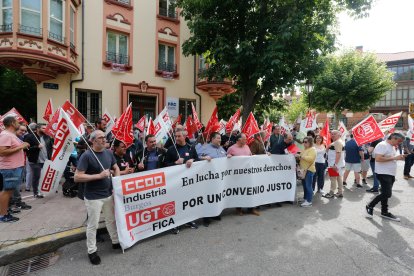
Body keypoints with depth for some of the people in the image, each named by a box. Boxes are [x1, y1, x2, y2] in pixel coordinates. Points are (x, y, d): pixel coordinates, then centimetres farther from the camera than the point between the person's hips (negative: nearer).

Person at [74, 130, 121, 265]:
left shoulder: (109, 153, 1)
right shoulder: (86, 155, -17)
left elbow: (116, 168, 14)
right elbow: (77, 177, -21)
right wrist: (99, 175, -25)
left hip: (108, 194, 6)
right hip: (93, 197, -6)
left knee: (111, 220, 20)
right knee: (93, 225, 9)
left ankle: (116, 242, 39)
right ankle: (92, 251, 28)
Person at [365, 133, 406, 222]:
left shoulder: (392, 147, 16)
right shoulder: (382, 145, -16)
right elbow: (378, 159, -26)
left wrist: (399, 157, 7)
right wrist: (394, 158, -23)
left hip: (391, 174, 10)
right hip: (383, 174, -10)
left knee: (386, 194, 15)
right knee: (387, 194, -13)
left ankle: (384, 212, 24)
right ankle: (370, 206, 3)